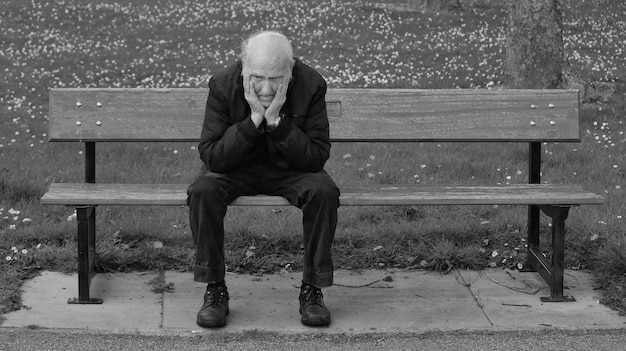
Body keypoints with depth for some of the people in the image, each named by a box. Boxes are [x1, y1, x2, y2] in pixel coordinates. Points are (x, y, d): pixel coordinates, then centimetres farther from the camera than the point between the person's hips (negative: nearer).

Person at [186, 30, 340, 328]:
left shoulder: (311, 85, -18)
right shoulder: (223, 85, -18)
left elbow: (317, 158, -20)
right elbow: (211, 157, -21)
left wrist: (276, 119, -31)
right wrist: (254, 119, -32)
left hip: (290, 170, 0)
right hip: (236, 170, 0)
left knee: (323, 191, -30)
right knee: (203, 190, -30)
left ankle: (312, 290, -14)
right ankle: (215, 290, -16)